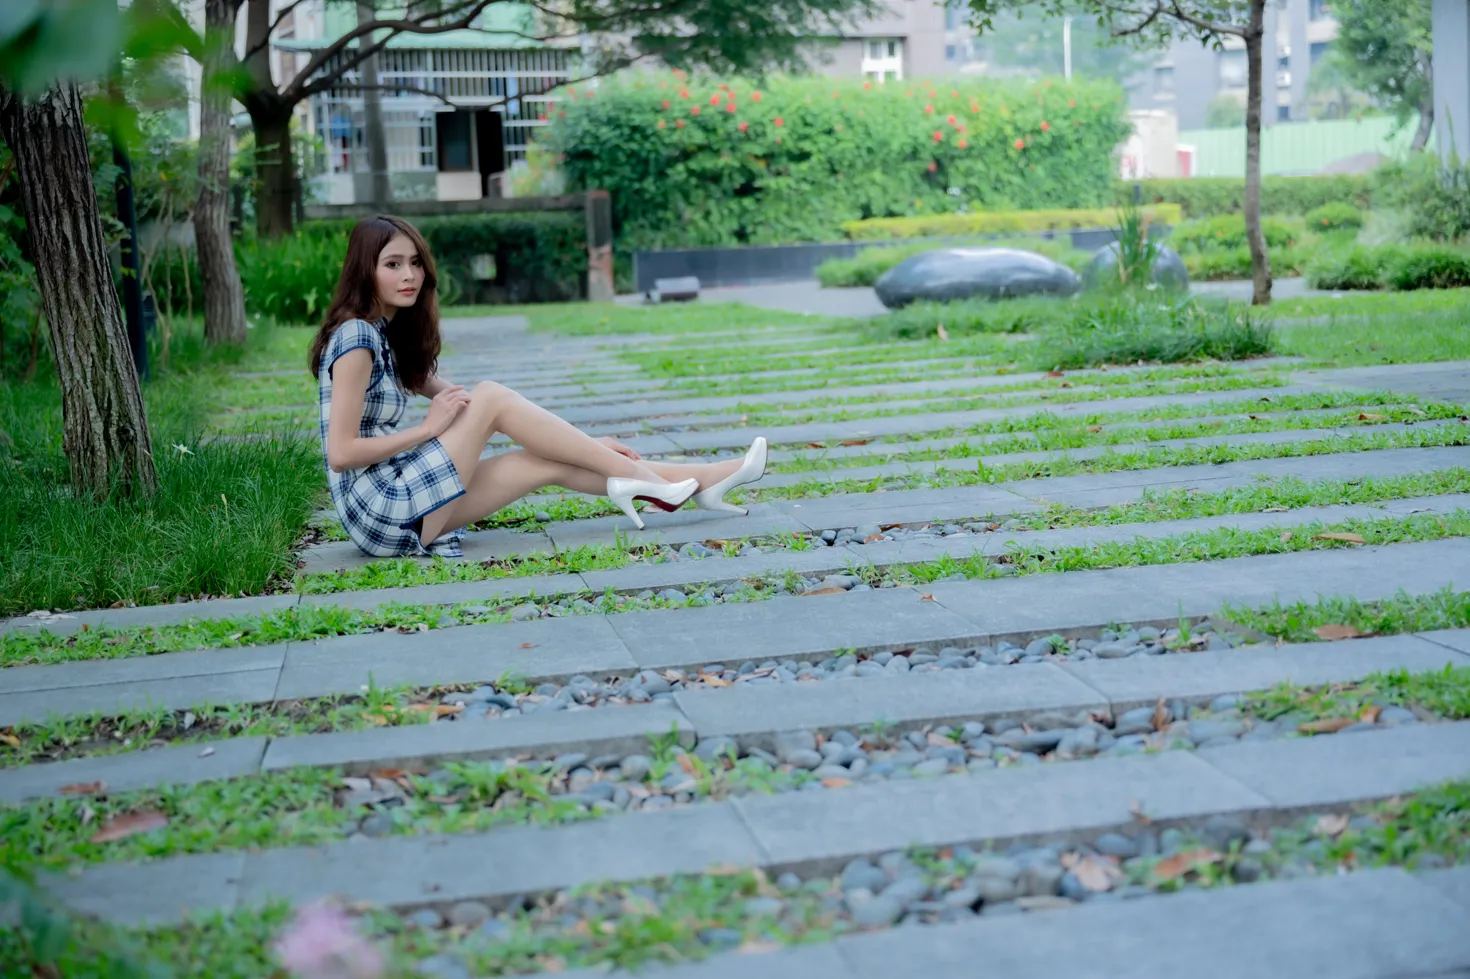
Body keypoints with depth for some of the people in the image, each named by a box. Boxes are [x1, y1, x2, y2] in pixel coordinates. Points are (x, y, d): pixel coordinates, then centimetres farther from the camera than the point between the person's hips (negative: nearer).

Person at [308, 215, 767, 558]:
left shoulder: (386, 334, 15)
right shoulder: (356, 338, -13)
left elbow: (453, 397, 15)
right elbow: (341, 452, -19)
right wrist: (429, 428, -12)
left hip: (398, 499, 8)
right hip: (378, 512, -8)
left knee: (548, 462, -1)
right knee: (491, 397, -17)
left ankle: (704, 481, 0)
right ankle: (634, 474, -12)